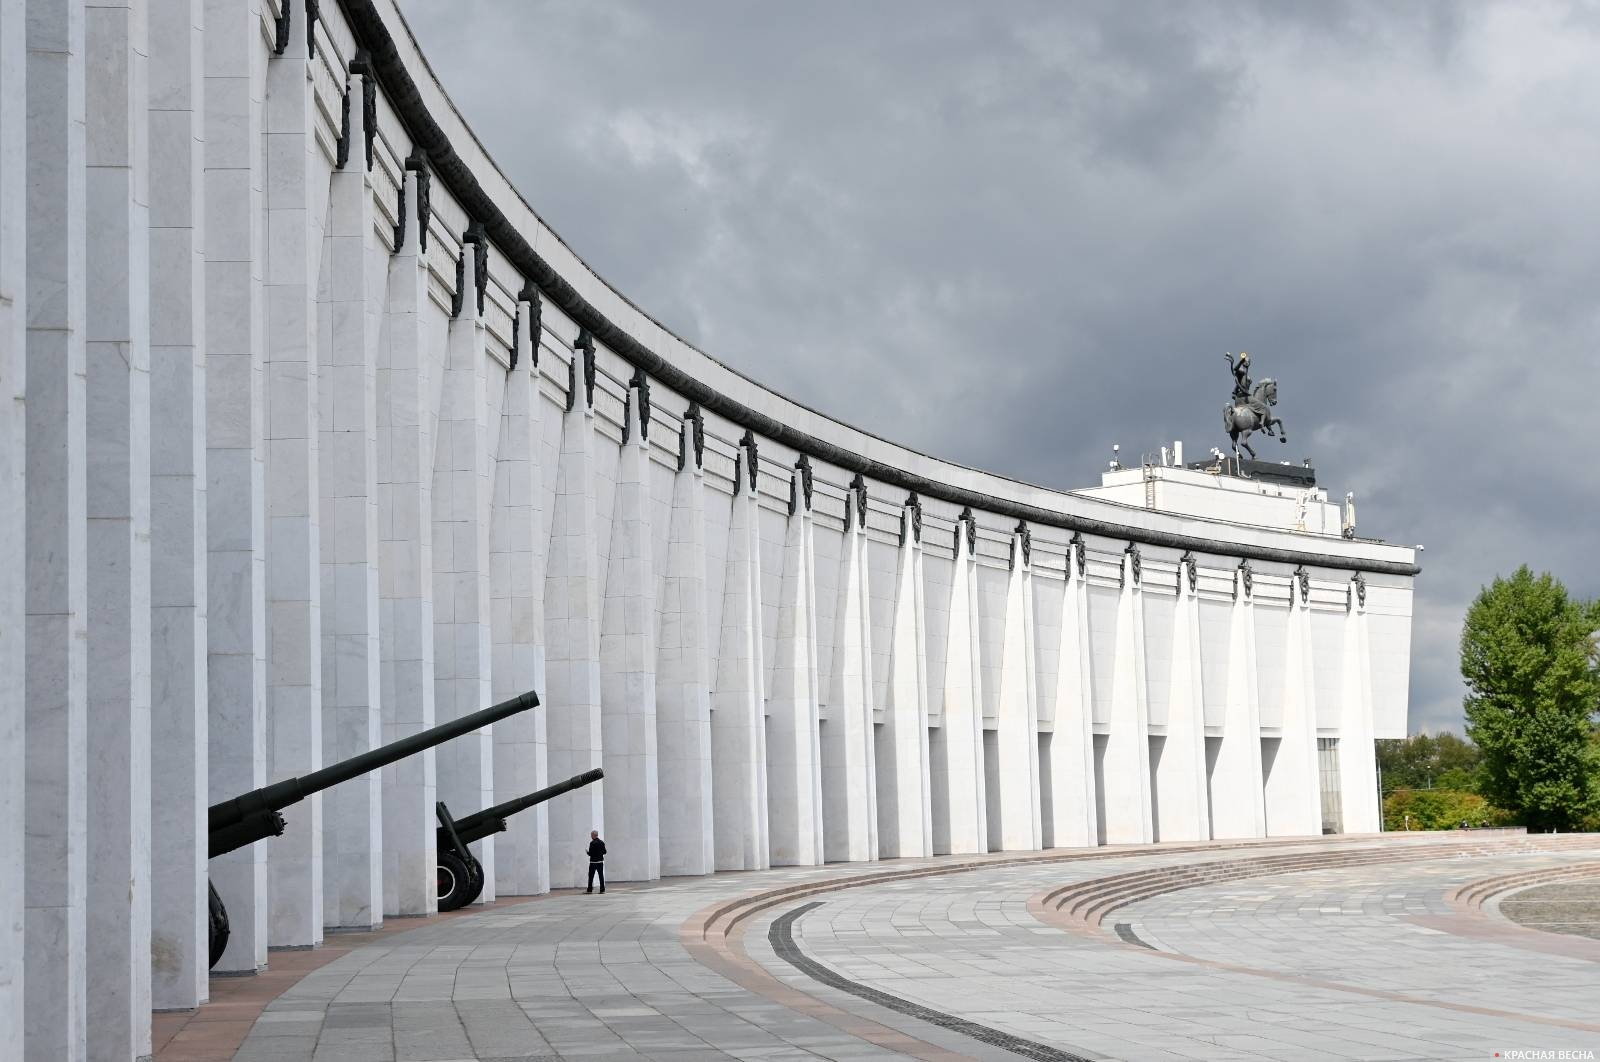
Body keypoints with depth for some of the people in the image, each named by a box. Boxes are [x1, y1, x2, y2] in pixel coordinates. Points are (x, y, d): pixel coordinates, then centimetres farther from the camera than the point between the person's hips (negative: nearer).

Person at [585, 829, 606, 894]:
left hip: (593, 862, -5)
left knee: (591, 876, 5)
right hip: (600, 861, 5)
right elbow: (604, 852, 7)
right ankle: (602, 890, 3)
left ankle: (589, 889, 9)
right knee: (601, 875, 6)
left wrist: (587, 852, 4)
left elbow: (590, 853, -18)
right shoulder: (602, 842, 3)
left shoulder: (592, 843, -15)